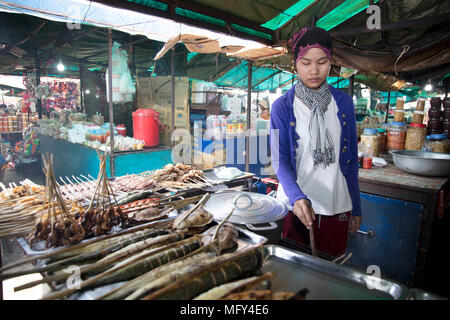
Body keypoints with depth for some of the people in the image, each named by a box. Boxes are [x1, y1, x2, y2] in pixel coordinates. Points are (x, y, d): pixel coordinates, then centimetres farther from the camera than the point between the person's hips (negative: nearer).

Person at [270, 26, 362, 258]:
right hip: (294, 205, -2)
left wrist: (356, 208, 8)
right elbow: (280, 160, -11)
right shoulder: (282, 107, -4)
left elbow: (351, 160, 8)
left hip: (336, 206, 2)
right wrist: (297, 197, -28)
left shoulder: (343, 103, 4)